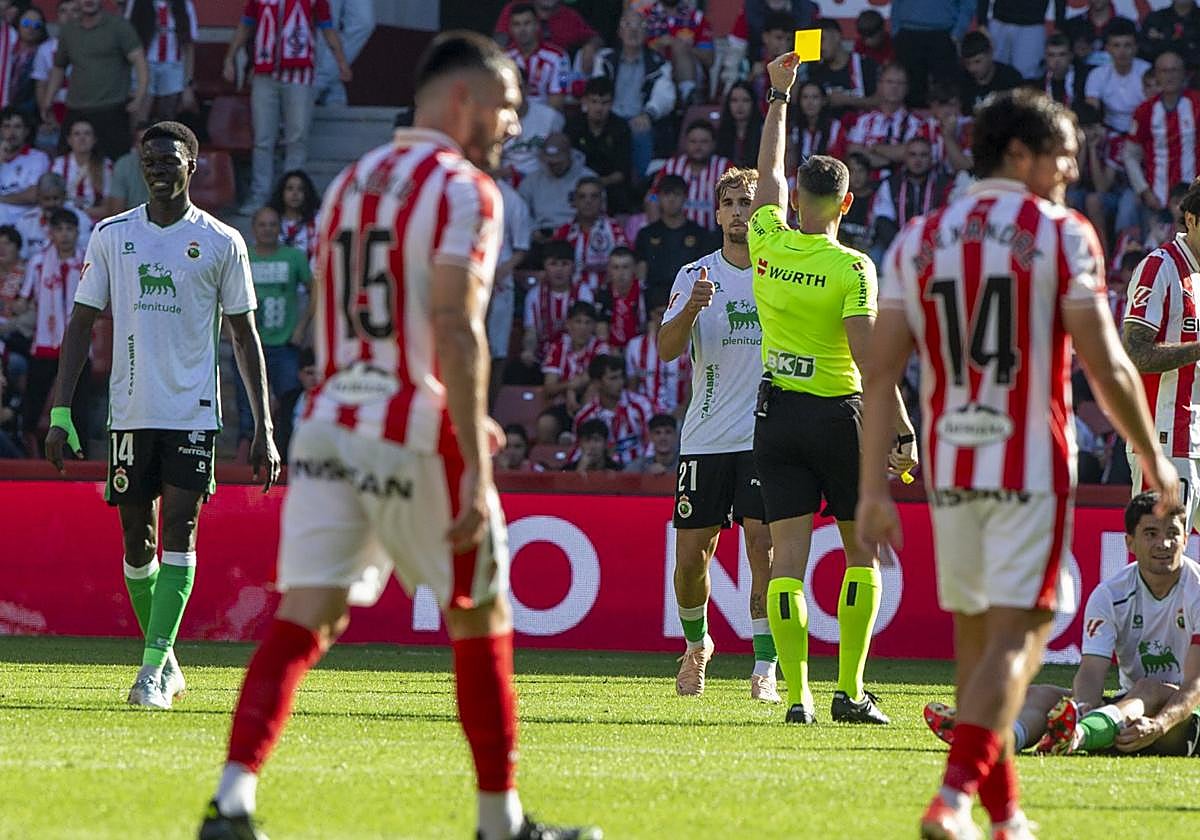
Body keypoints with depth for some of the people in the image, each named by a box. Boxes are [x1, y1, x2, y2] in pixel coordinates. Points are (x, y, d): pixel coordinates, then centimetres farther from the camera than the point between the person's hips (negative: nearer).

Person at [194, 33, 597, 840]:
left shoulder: (350, 183, 18)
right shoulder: (464, 190, -7)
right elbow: (456, 332, -17)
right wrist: (476, 471, -19)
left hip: (327, 427, 6)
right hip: (415, 438, -6)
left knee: (304, 619, -1)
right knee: (482, 620, 10)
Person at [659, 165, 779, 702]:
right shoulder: (695, 276, 6)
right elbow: (667, 350, -5)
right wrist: (692, 307, -23)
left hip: (765, 434, -2)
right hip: (705, 436, 2)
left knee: (763, 545, -13)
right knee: (691, 554, 3)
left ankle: (764, 668, -11)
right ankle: (696, 644, 29)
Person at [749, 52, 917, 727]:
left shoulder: (769, 245, 0)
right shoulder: (853, 268, -12)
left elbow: (769, 174, 18)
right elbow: (869, 358, -17)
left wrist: (780, 96, 29)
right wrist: (904, 432, -13)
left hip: (777, 412, 4)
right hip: (837, 416, -3)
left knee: (788, 559, 0)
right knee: (863, 556, 8)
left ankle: (798, 695, -6)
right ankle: (851, 691, 2)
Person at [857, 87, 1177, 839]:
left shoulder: (917, 241, 8)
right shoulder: (1063, 236, -5)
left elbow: (880, 376, 4)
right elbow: (1107, 367, -8)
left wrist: (874, 489, 5)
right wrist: (1155, 461, 4)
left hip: (949, 466, 5)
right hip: (1032, 466, -5)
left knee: (976, 636, 14)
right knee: (1016, 636, -6)